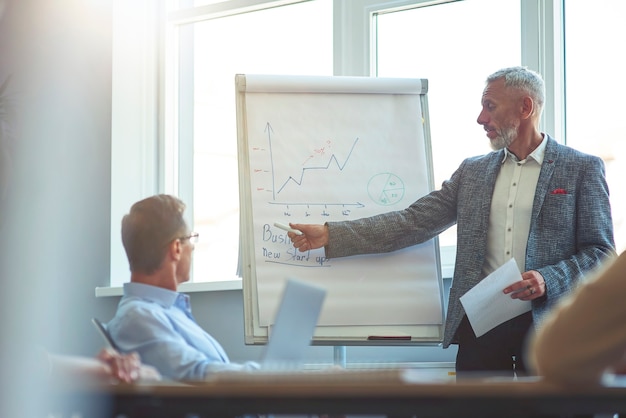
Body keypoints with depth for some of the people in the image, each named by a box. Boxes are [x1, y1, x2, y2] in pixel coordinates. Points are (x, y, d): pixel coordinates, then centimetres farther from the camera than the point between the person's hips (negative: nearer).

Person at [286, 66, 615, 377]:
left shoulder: (582, 169, 1)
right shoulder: (473, 171, 12)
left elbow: (600, 250, -1)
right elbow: (413, 222, 7)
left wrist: (548, 281, -19)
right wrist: (329, 235, 0)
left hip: (546, 323, -3)